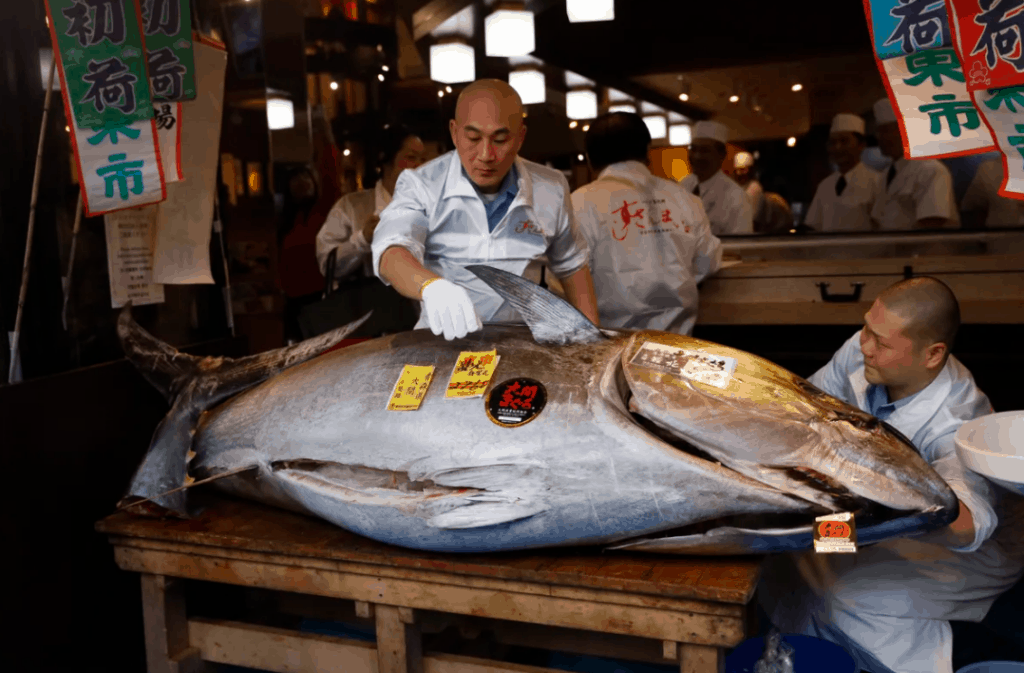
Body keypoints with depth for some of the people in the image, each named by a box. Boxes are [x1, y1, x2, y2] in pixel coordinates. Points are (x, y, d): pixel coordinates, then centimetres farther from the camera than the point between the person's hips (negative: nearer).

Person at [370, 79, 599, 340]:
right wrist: (432, 286, -47)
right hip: (444, 339, -4)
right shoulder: (420, 185, -9)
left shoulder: (551, 190, 0)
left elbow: (571, 266, 14)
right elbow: (391, 253, -26)